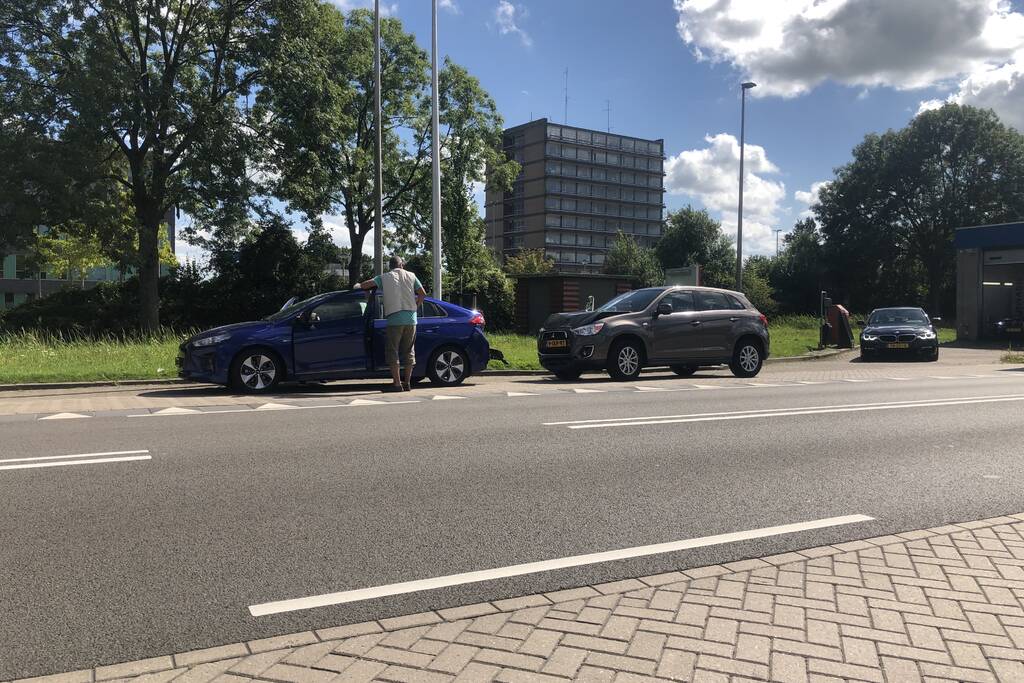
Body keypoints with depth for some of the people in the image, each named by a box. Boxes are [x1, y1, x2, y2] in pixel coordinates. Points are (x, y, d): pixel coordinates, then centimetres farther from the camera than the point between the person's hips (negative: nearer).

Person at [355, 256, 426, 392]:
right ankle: (407, 383, 12)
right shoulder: (410, 275, 13)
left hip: (394, 318, -3)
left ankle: (397, 384, -5)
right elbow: (422, 294, 8)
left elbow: (368, 284, -2)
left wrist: (358, 285, 19)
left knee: (393, 351, 1)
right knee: (409, 351, 11)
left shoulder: (385, 277, 8)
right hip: (411, 318, 3)